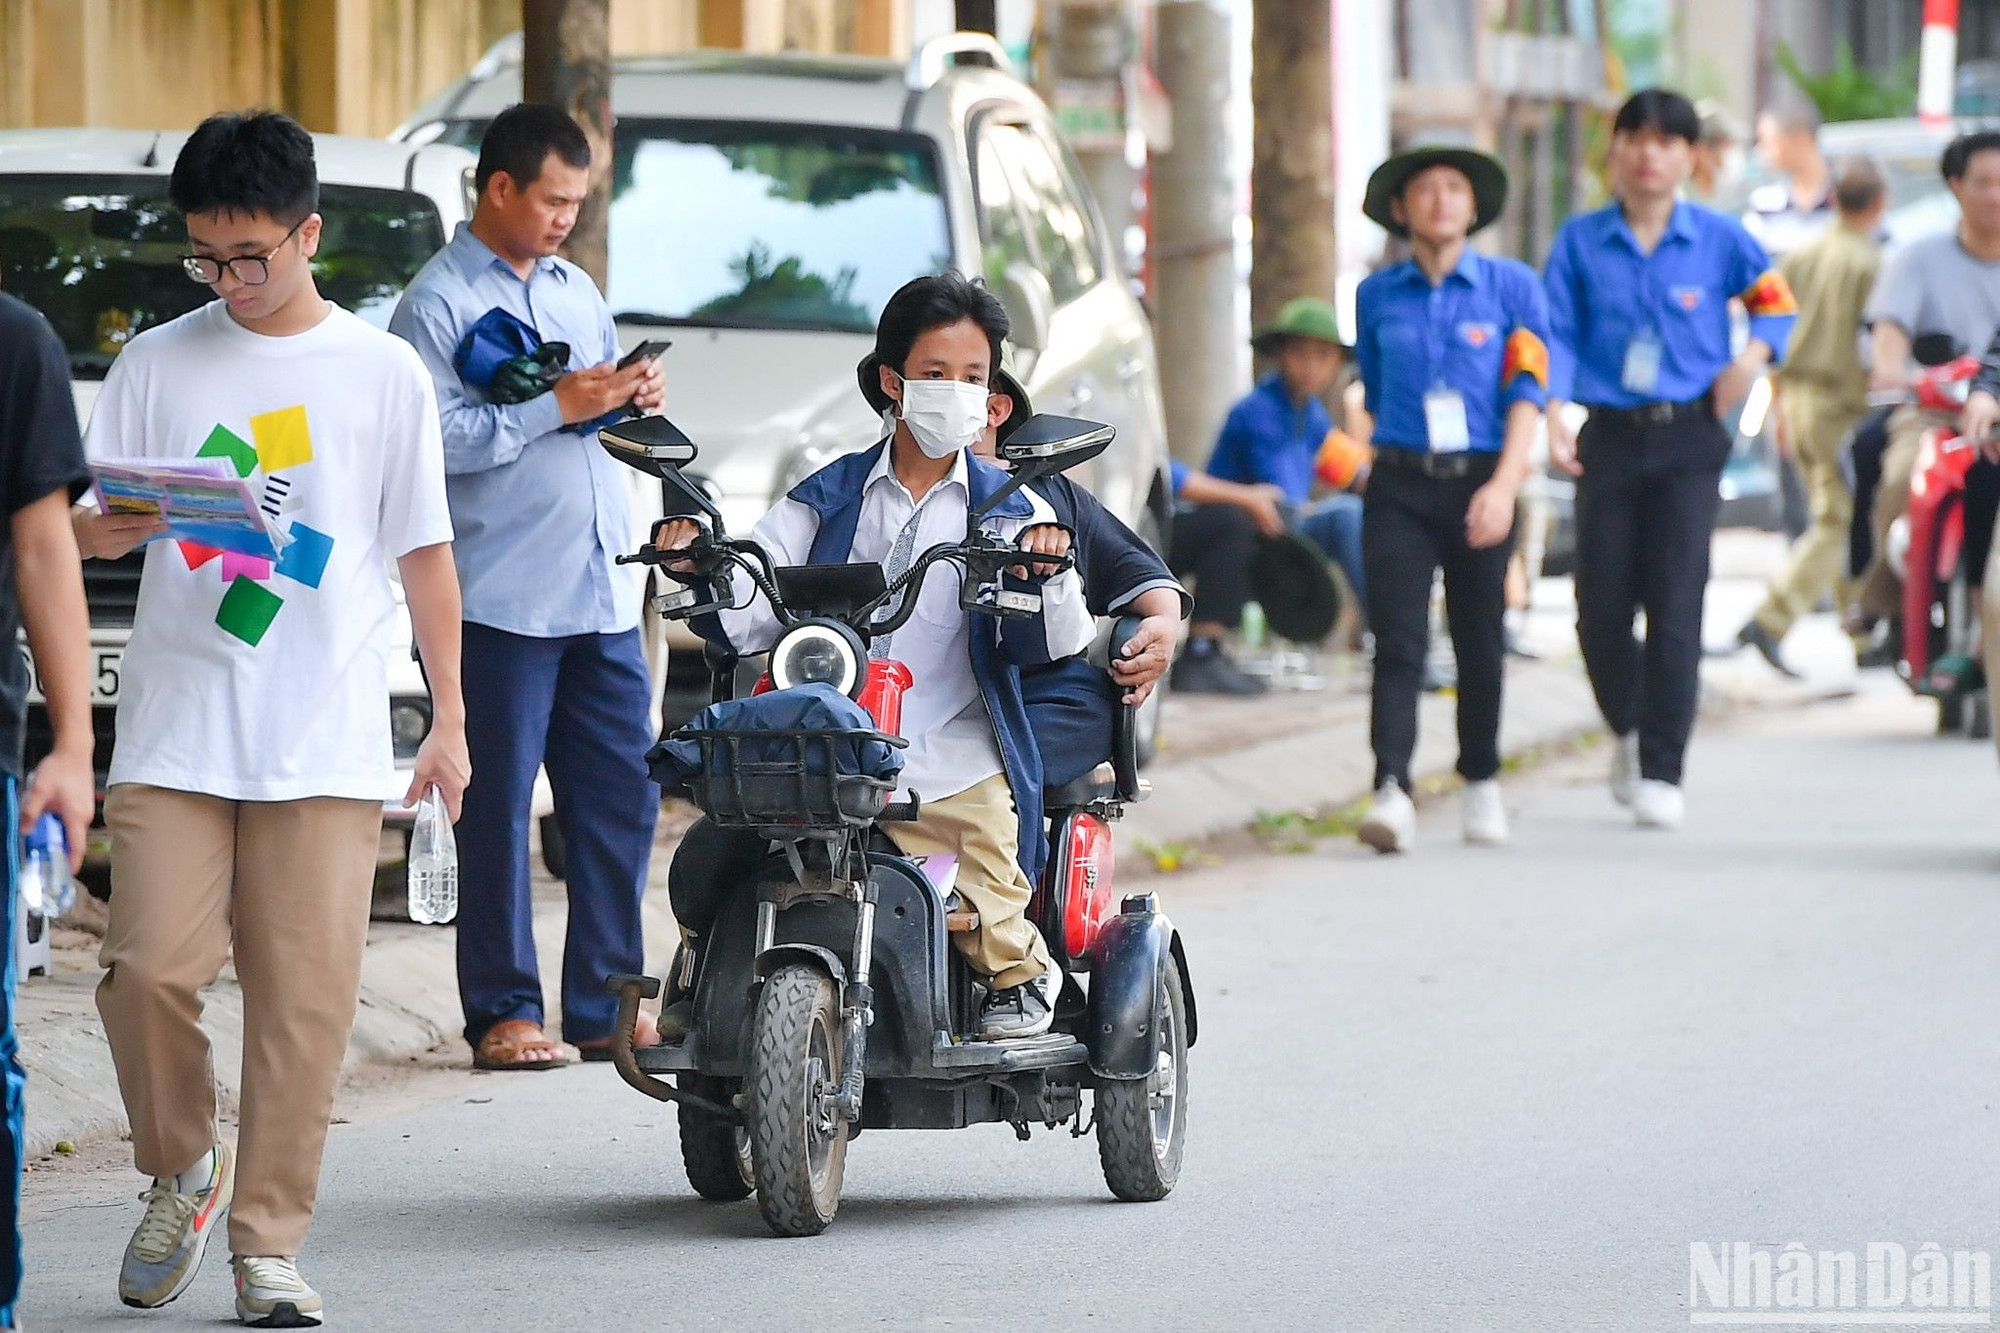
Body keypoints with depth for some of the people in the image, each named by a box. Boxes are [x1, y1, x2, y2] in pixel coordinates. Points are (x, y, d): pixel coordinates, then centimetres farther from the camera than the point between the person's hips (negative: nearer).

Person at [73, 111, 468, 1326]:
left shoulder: (385, 372, 7)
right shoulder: (159, 363, 8)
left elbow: (426, 555, 10)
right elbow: (84, 522, 8)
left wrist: (451, 719, 6)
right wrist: (106, 530, -17)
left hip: (328, 745, 0)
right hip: (176, 728, 0)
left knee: (307, 993, -4)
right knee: (152, 967, -10)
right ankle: (182, 1171, 16)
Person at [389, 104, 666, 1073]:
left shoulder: (575, 290, 20)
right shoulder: (436, 303, -4)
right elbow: (431, 438, -16)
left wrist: (634, 399, 6)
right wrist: (552, 408, -18)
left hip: (602, 591, 7)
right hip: (503, 599, -7)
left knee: (623, 797, 6)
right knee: (498, 809, -2)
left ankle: (604, 1006, 13)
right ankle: (503, 1012, 3)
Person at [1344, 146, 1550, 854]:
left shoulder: (1511, 286, 2)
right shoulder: (1377, 296, 8)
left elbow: (1528, 392, -4)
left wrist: (1504, 484, -16)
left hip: (1481, 483, 0)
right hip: (1399, 488, 0)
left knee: (1481, 644, 8)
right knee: (1397, 642, -11)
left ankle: (1481, 783, 26)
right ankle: (1391, 792, -20)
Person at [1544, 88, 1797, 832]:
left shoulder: (1717, 239, 3)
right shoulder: (1581, 242, 4)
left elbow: (1777, 302, 15)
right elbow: (1557, 335, 2)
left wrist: (1753, 357, -3)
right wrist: (1555, 414, -12)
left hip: (1688, 440, -1)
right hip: (1610, 437, 1)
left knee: (1676, 603, -9)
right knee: (1601, 605, 1)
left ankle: (1661, 772, -6)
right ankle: (1630, 733, 29)